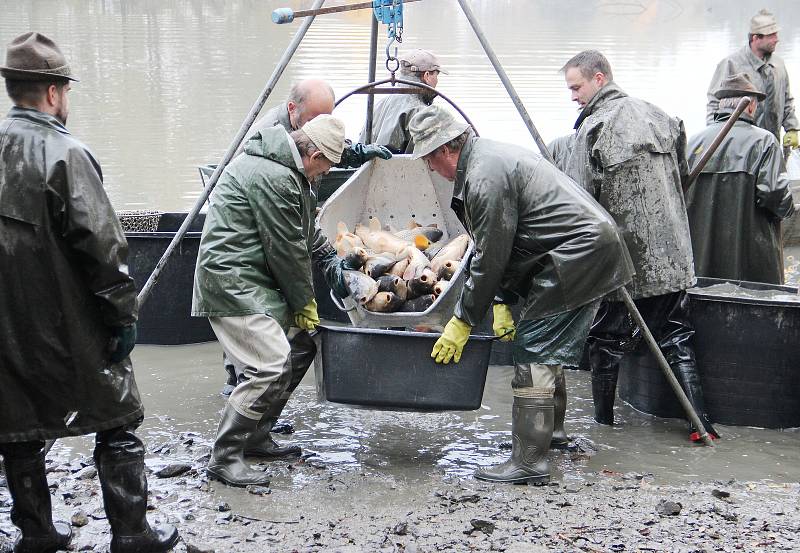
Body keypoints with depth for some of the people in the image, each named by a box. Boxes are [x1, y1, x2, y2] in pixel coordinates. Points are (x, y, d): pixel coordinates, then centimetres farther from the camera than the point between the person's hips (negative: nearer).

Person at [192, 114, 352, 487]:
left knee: (300, 347, 14)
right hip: (231, 281, -11)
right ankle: (224, 457, -10)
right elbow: (287, 249, -15)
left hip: (254, 282, 11)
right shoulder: (271, 178, -20)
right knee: (271, 366, -19)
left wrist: (331, 260, 21)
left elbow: (306, 231, 28)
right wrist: (304, 302, -4)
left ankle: (256, 437, 24)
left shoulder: (290, 173, 15)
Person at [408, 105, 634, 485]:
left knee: (534, 353, -10)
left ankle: (529, 461, -8)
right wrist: (502, 303, 13)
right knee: (548, 353, 20)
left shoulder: (485, 176, -18)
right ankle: (544, 435, 35)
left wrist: (463, 321, -7)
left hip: (579, 254, -11)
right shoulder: (488, 157, 16)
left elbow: (490, 259, -16)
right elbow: (499, 248, 18)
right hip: (592, 249, 11)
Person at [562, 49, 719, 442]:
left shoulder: (594, 127, -13)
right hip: (672, 255, 6)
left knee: (607, 339, 9)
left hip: (621, 257, -6)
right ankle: (700, 422, 6)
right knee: (677, 339, 11)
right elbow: (682, 177, 16)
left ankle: (603, 419, 17)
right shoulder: (659, 116, 8)